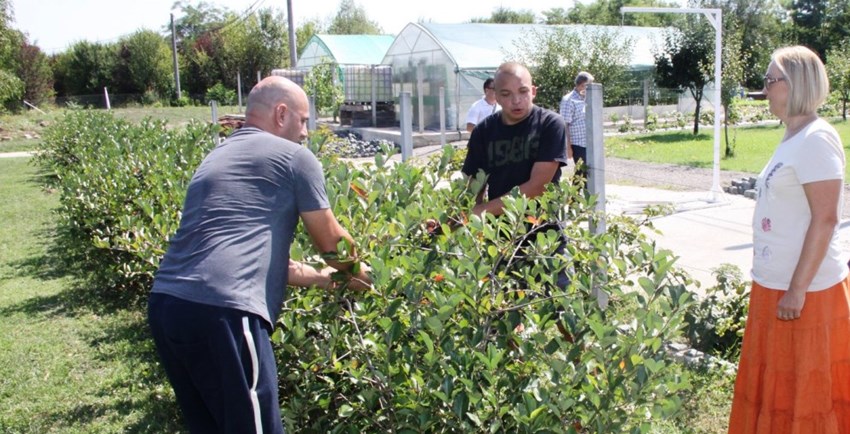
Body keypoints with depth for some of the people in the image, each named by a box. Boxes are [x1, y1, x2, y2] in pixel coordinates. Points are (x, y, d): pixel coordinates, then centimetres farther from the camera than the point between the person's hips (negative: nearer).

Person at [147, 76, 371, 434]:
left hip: (165, 304, 9)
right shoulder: (294, 157, 3)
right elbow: (331, 243, 12)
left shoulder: (217, 157, 26)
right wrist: (357, 270, 32)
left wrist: (323, 278, 33)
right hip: (220, 312, -9)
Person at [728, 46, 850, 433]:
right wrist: (785, 285, 17)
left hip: (804, 290, -9)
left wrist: (798, 290, -21)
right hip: (777, 284, 9)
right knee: (775, 387, 18)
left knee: (804, 390, 4)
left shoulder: (816, 139, -16)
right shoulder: (793, 138, 12)